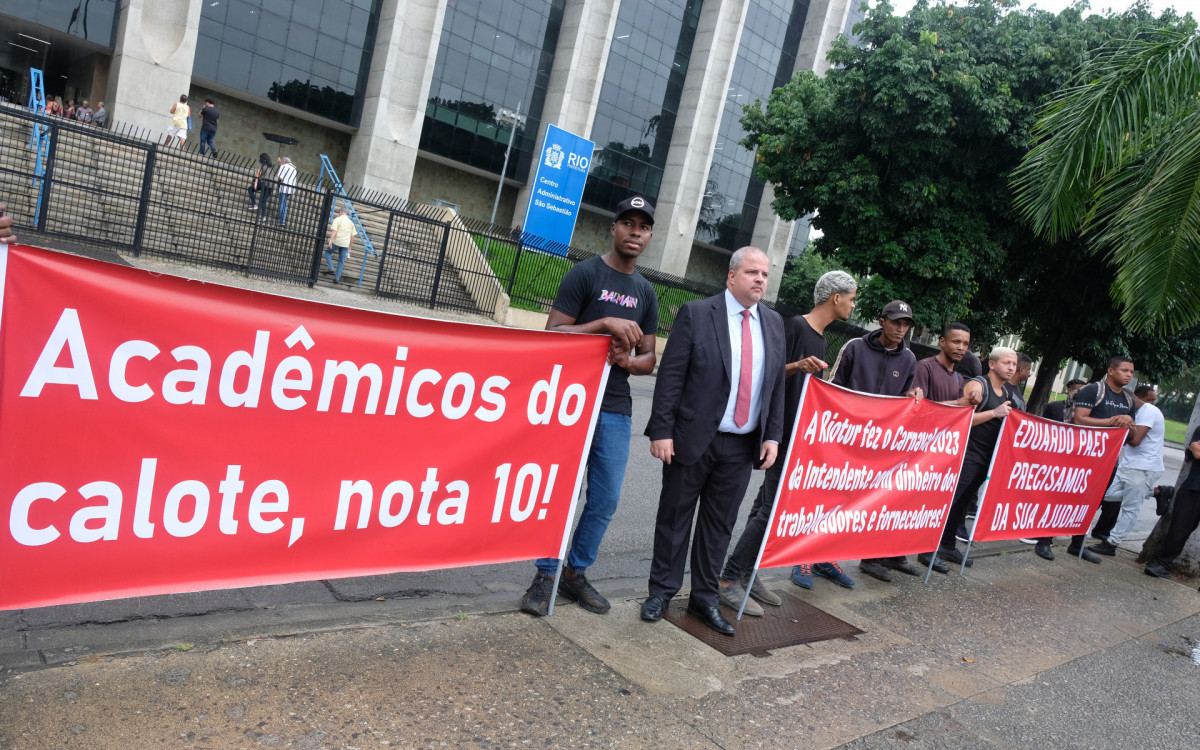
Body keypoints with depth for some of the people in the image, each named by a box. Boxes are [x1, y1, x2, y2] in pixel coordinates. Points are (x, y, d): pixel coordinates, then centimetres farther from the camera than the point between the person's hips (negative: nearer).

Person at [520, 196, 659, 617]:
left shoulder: (645, 292, 13)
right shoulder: (586, 274, -2)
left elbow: (649, 358, 15)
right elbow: (552, 334, -9)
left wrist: (628, 361, -8)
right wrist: (605, 322, -21)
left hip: (615, 411, 5)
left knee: (605, 501, 8)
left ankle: (575, 573, 25)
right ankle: (546, 576, 17)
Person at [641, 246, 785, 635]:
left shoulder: (774, 323, 8)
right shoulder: (696, 314, -7)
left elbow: (777, 384, 11)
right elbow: (670, 377, -10)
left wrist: (773, 435, 4)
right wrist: (661, 431, -14)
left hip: (743, 445, 4)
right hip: (693, 438, -4)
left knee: (719, 524, 13)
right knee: (675, 517, 9)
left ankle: (704, 598, 26)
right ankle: (661, 591, 24)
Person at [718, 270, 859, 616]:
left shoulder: (820, 339, 17)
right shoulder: (794, 326, -11)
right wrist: (796, 366, -30)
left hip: (803, 433, 9)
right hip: (784, 432, -9)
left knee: (766, 505, 11)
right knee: (773, 507, -10)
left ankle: (746, 574, 18)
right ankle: (729, 581, -4)